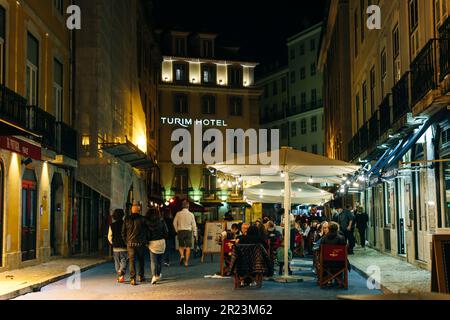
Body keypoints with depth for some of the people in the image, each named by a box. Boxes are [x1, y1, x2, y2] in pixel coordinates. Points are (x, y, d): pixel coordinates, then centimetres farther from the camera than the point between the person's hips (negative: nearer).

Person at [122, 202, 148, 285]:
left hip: (130, 243, 1)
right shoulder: (142, 219, -4)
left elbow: (123, 232, 6)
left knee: (132, 261, 2)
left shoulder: (127, 219, 2)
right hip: (140, 243, -1)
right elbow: (147, 231, 0)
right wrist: (146, 241, 13)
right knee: (141, 260, 17)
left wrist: (126, 241, 15)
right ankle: (141, 276, 25)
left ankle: (132, 278, -7)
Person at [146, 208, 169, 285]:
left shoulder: (147, 222, -6)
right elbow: (166, 232, 1)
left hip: (152, 243, -2)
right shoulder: (161, 221, -1)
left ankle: (154, 276, -12)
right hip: (161, 241, 2)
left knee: (153, 260, 0)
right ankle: (158, 274, 28)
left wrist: (146, 241, 5)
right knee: (160, 259, 16)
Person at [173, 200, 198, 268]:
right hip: (188, 231, -1)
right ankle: (186, 262, 1)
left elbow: (174, 223, 0)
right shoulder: (191, 214, -2)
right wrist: (195, 234, 7)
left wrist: (177, 230, 13)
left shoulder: (178, 214, -2)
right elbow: (194, 225, 1)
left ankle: (182, 255, -10)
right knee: (188, 247, 3)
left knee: (181, 246, 17)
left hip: (180, 231, 1)